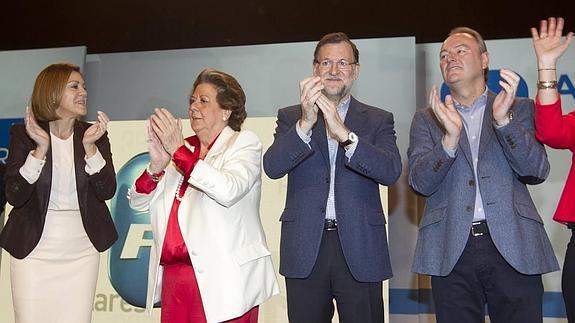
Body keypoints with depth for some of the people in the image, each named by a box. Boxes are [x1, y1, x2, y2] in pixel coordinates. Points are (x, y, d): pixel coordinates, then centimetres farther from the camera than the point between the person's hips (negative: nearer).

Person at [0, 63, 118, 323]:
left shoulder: (95, 135, 3)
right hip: (34, 250, -2)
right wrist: (41, 148, -21)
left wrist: (90, 146, -17)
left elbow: (107, 191, -6)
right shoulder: (23, 133, -3)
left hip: (82, 250, 2)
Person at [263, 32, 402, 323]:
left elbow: (391, 171, -10)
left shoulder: (378, 120, 7)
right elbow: (273, 167, -8)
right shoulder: (290, 117, 8)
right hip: (305, 248, 0)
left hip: (359, 248, 0)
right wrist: (305, 124, -23)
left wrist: (344, 133, -23)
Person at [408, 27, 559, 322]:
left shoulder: (518, 108, 12)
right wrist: (450, 137, -16)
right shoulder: (426, 119, 13)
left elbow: (537, 171, 0)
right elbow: (420, 183, 0)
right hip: (451, 249, 1)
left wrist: (504, 119, -14)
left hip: (513, 246, 0)